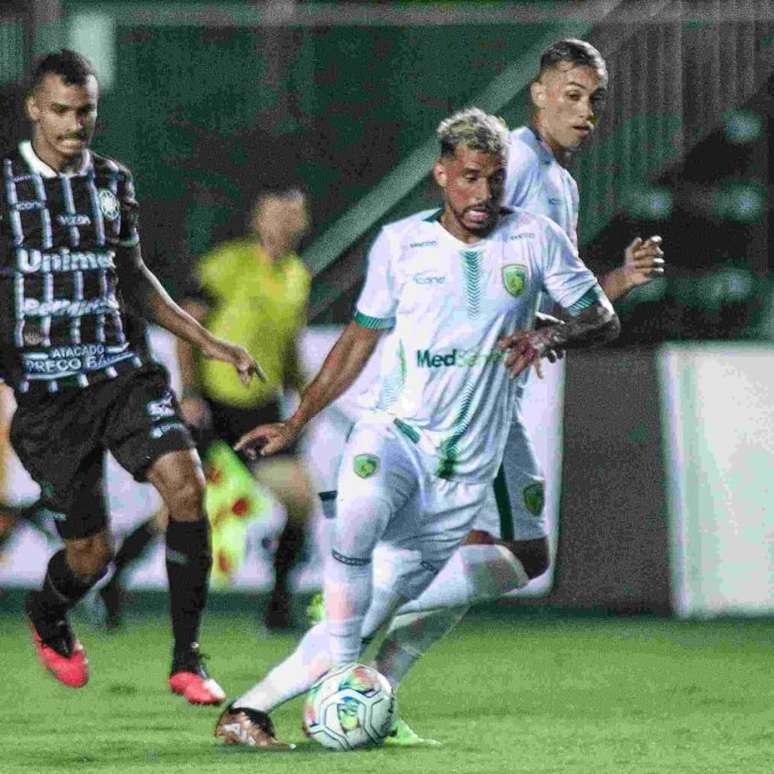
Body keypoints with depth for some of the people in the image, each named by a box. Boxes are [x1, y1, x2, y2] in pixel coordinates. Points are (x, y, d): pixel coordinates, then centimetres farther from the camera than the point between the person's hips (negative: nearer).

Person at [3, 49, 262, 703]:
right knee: (90, 552, -2)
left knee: (186, 483, -21)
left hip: (124, 372, 3)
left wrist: (206, 341, 19)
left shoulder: (112, 181, 10)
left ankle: (187, 661, -11)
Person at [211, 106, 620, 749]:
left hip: (467, 471, 0)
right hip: (393, 431, 0)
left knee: (369, 618, -4)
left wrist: (549, 337, -17)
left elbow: (604, 319, 5)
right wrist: (295, 424, 12)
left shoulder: (535, 238, 2)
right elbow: (360, 339, 15)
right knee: (355, 524, -36)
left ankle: (250, 709, 4)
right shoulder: (400, 243, 4)